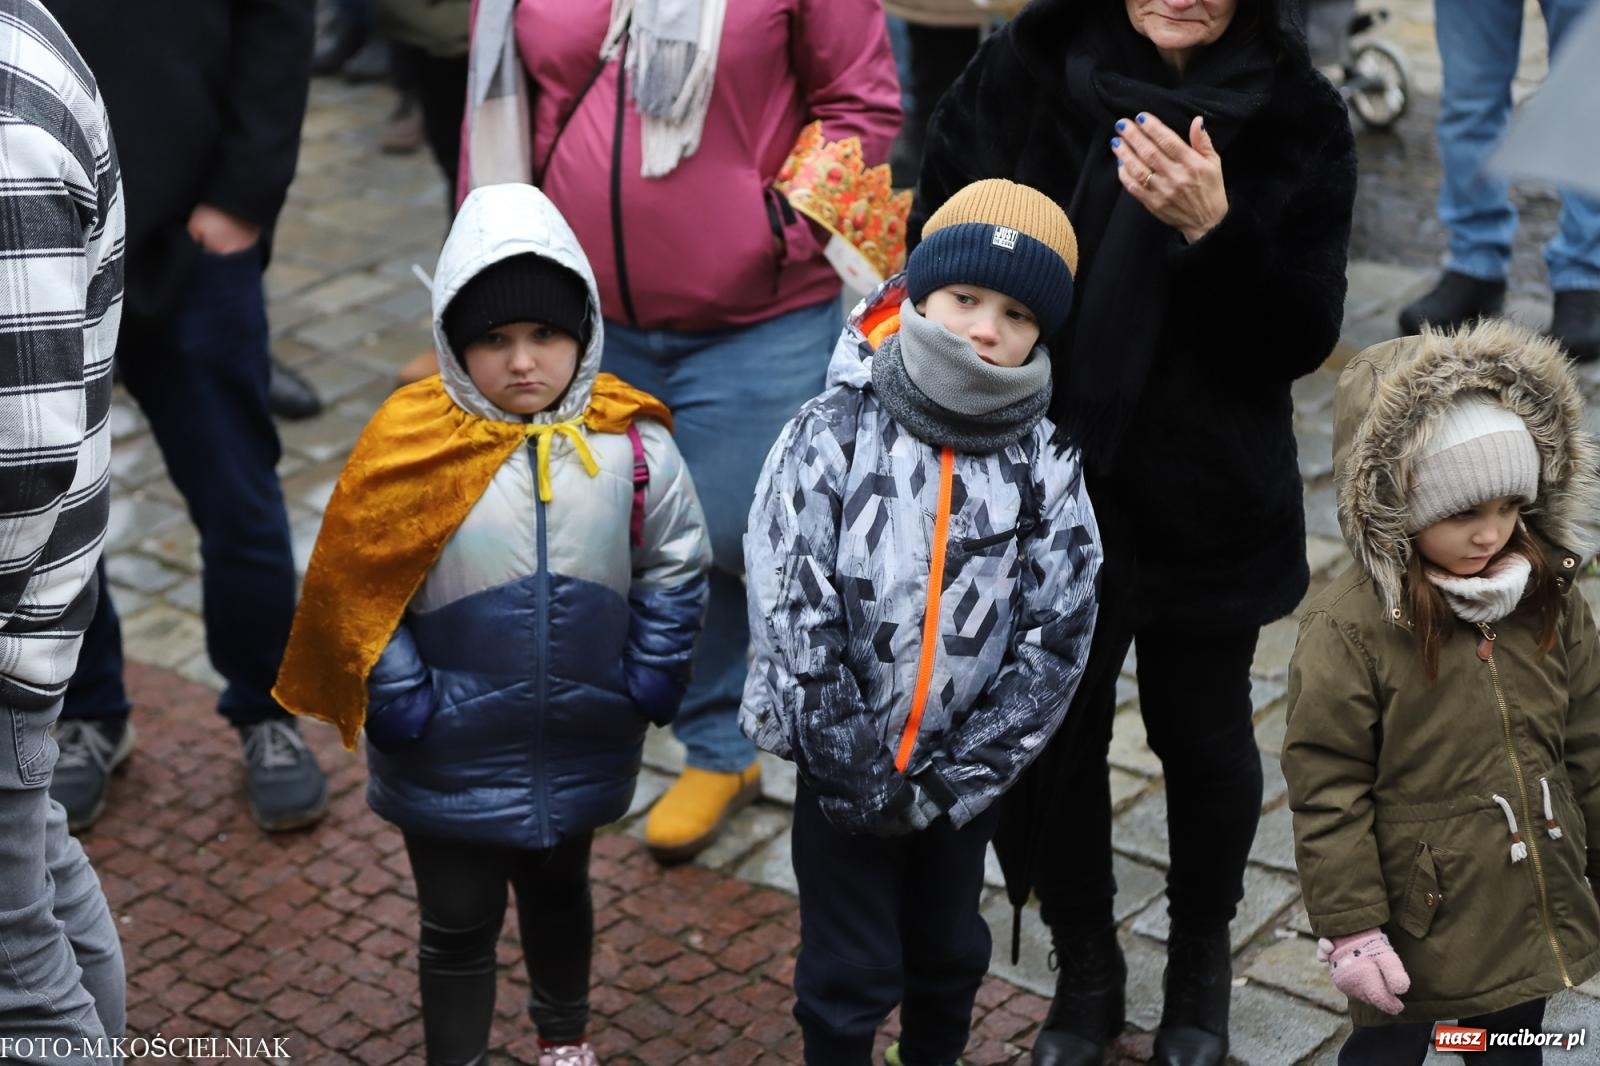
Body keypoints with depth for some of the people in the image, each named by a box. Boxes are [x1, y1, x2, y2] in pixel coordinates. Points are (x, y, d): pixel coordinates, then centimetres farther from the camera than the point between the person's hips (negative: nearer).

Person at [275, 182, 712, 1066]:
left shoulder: (631, 443, -13)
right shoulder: (409, 445, -18)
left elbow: (675, 566, -1)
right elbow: (356, 586, -10)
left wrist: (649, 677, -5)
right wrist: (399, 698, -13)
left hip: (580, 743, 3)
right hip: (453, 754, -3)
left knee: (558, 889, 27)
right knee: (458, 923, 12)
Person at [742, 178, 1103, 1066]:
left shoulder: (1044, 467, -9)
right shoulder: (834, 434, -16)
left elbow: (1056, 637, -10)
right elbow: (791, 611, -19)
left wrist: (956, 778, -13)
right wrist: (857, 775, -18)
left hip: (960, 770, 3)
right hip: (842, 765, -3)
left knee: (951, 951, 23)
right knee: (848, 972, 9)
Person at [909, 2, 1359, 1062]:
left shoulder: (1298, 117, -9)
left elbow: (1304, 340, -12)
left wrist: (1213, 229, -28)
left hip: (1209, 507, 0)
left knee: (1201, 735, 15)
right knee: (1049, 732, 11)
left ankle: (1201, 959, 41)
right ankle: (1086, 973, 35)